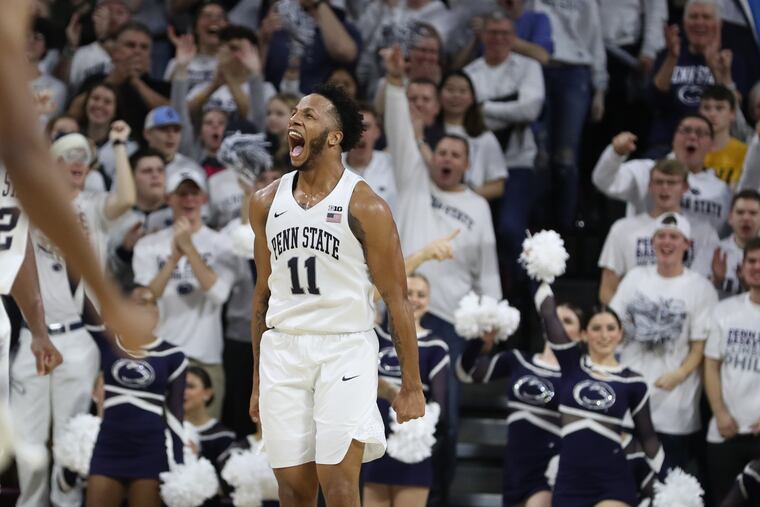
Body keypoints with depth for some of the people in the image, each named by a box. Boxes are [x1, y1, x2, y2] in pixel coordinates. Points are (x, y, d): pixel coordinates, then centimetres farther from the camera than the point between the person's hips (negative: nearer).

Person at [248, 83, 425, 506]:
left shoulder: (365, 207, -6)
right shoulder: (267, 203, 9)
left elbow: (397, 299, -4)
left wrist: (412, 387, -7)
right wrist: (258, 380, 17)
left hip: (345, 351, -5)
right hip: (282, 350, 5)